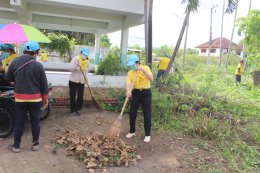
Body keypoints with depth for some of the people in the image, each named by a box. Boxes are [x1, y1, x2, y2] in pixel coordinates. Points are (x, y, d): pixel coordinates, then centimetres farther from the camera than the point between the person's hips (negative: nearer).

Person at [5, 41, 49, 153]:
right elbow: (44, 84, -8)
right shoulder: (38, 65, -12)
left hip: (20, 98, 2)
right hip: (35, 98, -2)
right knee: (35, 121, 10)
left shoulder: (15, 62, -3)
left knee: (19, 122, 12)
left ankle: (16, 146, 21)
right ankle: (35, 144, 21)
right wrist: (45, 98, 2)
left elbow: (8, 78, 8)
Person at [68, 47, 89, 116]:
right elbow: (70, 68, -16)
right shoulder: (75, 58, -9)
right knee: (72, 96, 4)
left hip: (81, 82, 4)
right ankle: (72, 111, 17)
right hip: (73, 81, -4)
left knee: (80, 96, 3)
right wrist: (76, 65, -34)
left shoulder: (86, 61, 6)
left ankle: (77, 110, 22)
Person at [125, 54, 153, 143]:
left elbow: (151, 78, -20)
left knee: (147, 114, 1)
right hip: (136, 93, 3)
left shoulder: (146, 68, -6)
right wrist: (128, 91, -33)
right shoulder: (130, 73, 0)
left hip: (146, 93, -3)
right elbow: (128, 84, -12)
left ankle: (147, 134, 15)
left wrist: (143, 70, -32)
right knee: (132, 113, 5)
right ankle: (132, 131, 26)